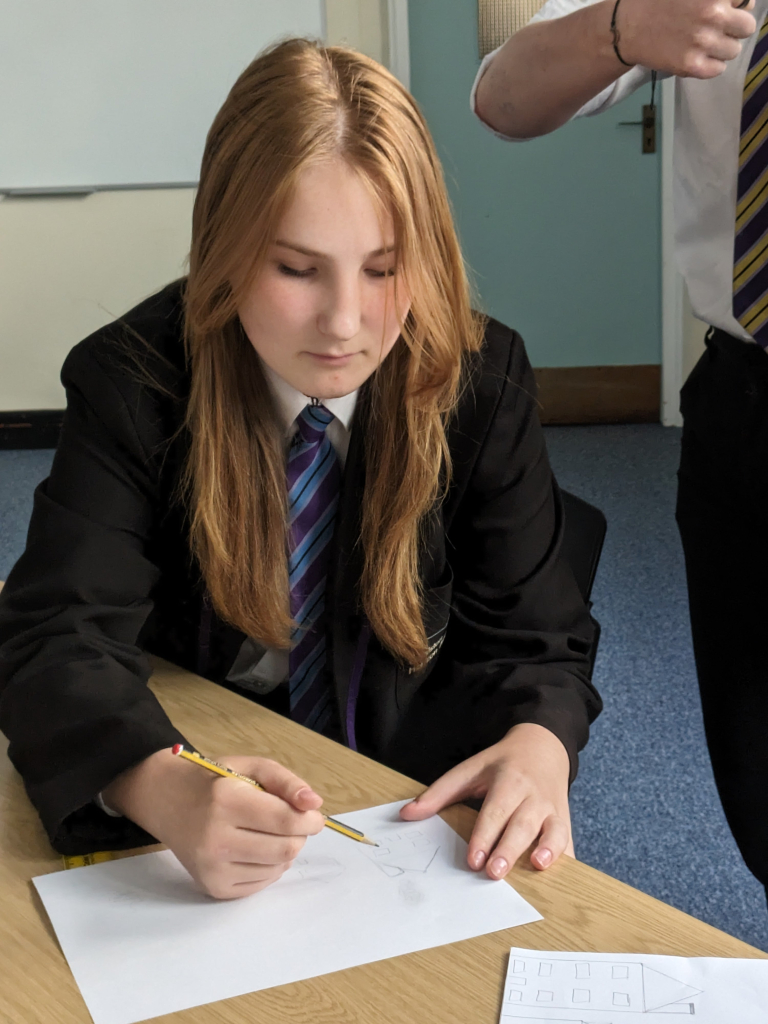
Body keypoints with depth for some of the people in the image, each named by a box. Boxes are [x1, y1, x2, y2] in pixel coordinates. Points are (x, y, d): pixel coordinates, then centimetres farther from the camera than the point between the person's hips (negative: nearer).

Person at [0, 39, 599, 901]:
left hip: (418, 800, 0)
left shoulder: (483, 381, -10)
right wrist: (163, 790, -44)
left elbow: (529, 637, -5)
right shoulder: (133, 384, -13)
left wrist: (537, 748, -31)